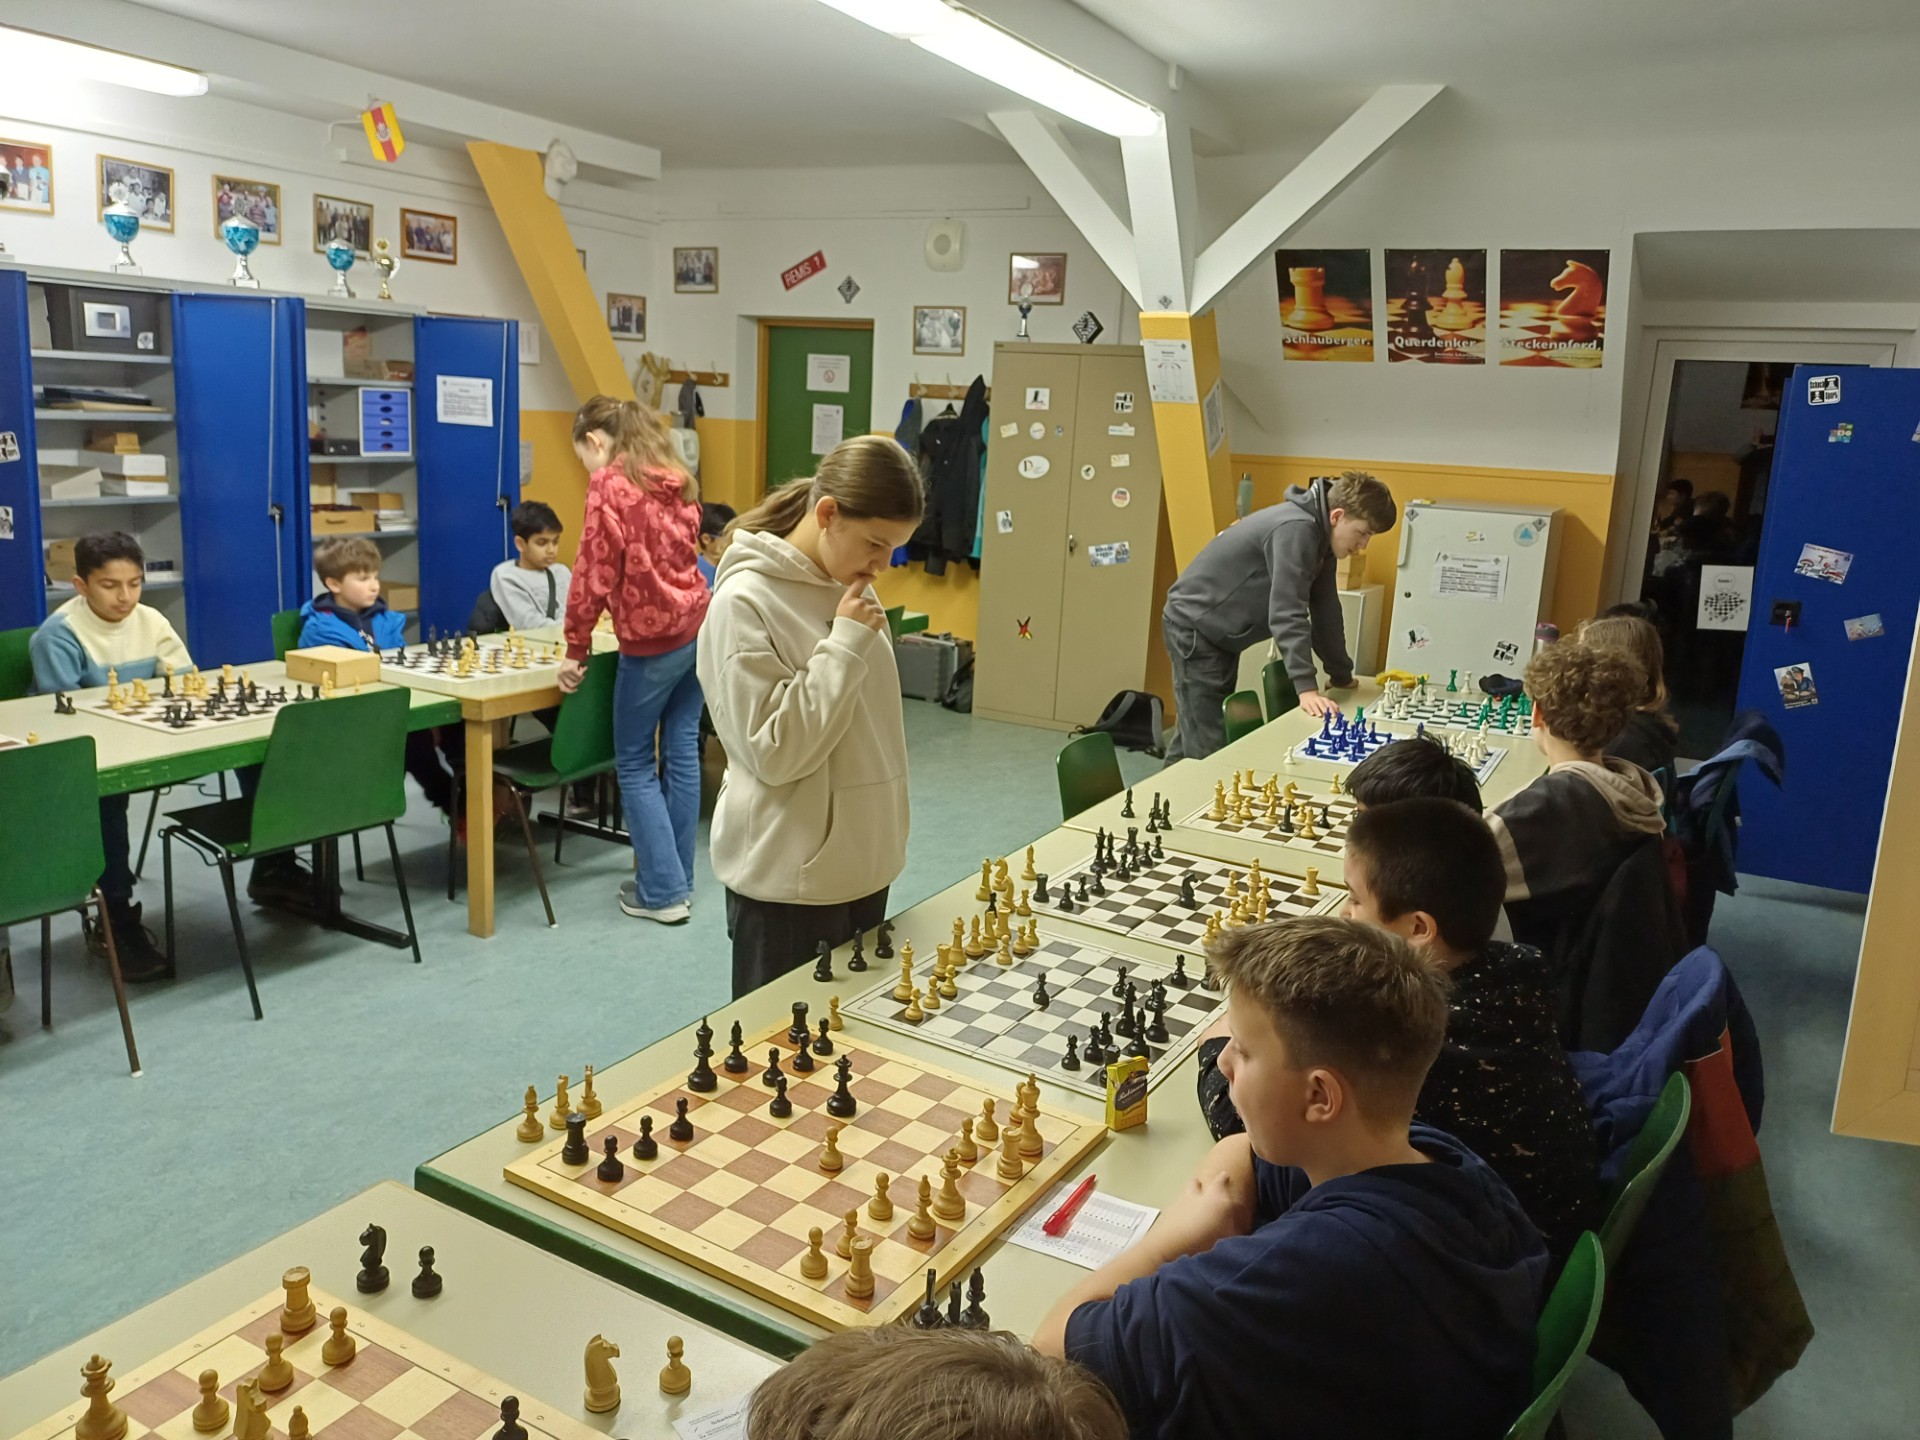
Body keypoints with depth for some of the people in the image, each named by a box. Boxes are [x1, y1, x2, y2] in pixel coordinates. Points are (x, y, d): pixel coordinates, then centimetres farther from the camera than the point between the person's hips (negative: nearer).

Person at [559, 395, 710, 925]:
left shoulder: (609, 483, -10)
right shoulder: (677, 479, 12)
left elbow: (594, 571, -13)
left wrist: (576, 650, -5)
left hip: (652, 639, -7)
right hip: (696, 625, 7)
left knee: (635, 763, 3)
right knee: (681, 750, 11)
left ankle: (662, 891, 5)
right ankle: (678, 877, 18)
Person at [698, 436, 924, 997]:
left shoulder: (847, 588, 6)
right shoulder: (745, 601, -17)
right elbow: (774, 752, -21)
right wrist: (845, 645, -20)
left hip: (862, 863, 7)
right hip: (789, 879, -7)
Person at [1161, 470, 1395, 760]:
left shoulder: (1319, 536, 4)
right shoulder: (1296, 529, -26)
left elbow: (1326, 610, 11)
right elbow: (1287, 614, -33)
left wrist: (1342, 675, 13)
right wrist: (1306, 688, -37)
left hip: (1220, 633, 10)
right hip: (1194, 627, -10)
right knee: (1208, 746, -11)